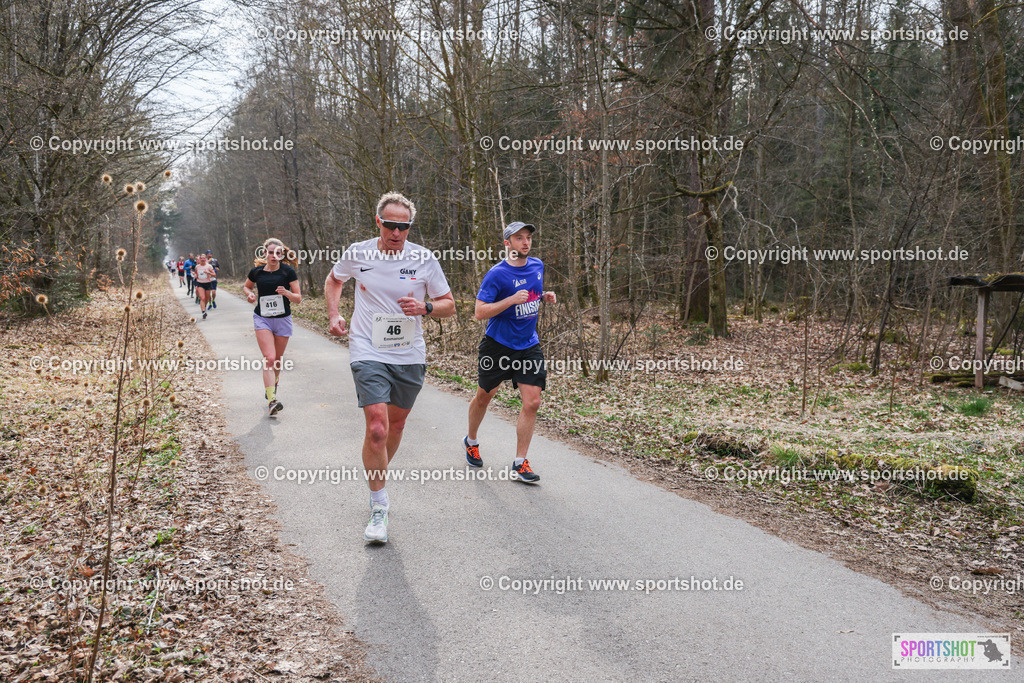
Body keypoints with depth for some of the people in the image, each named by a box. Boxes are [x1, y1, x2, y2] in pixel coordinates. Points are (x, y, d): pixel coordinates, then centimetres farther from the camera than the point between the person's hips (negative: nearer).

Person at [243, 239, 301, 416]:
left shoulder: (288, 271, -5)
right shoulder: (257, 271, 0)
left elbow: (298, 298, -4)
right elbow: (246, 286, 21)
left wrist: (287, 293, -24)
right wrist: (250, 294, -1)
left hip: (283, 320, 1)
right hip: (262, 319, -1)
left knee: (277, 360, 12)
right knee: (269, 358, -16)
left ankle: (271, 384, 42)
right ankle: (271, 401, -22)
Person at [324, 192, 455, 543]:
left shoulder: (424, 259, -3)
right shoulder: (357, 253, -3)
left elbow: (449, 305, 4)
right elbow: (333, 281, 19)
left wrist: (425, 307, -16)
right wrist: (334, 315, 4)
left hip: (410, 356, 2)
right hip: (369, 353, -2)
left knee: (396, 423, 16)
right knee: (377, 428, -15)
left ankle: (379, 473, 45)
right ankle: (379, 507, -2)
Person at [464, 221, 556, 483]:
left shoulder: (537, 265, 5)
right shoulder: (496, 273, -15)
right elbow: (480, 312, -18)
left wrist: (544, 297, 1)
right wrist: (512, 300, -27)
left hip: (529, 346, 4)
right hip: (498, 345, -4)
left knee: (532, 402, -8)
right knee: (484, 396, 13)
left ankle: (519, 464, 1)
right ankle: (471, 441, 41)